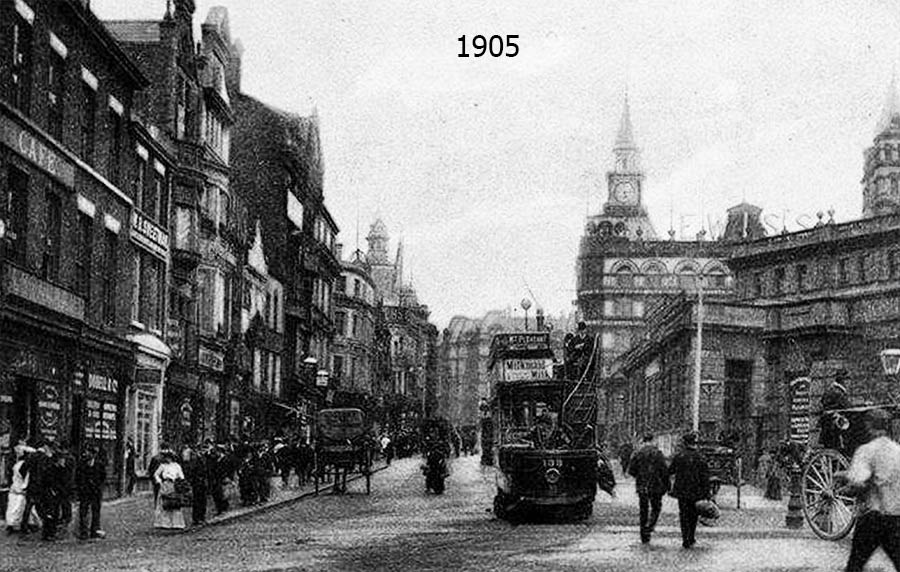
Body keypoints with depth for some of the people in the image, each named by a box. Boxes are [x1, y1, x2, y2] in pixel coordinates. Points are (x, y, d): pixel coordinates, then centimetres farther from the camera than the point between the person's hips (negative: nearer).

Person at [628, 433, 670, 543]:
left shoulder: (638, 453, 0)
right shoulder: (657, 453, -9)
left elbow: (631, 471, 2)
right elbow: (664, 471, -11)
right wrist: (666, 485, -1)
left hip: (641, 486, 3)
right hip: (655, 486, -3)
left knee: (643, 510, 11)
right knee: (656, 508, 13)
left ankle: (644, 537, 14)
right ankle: (649, 526, -12)